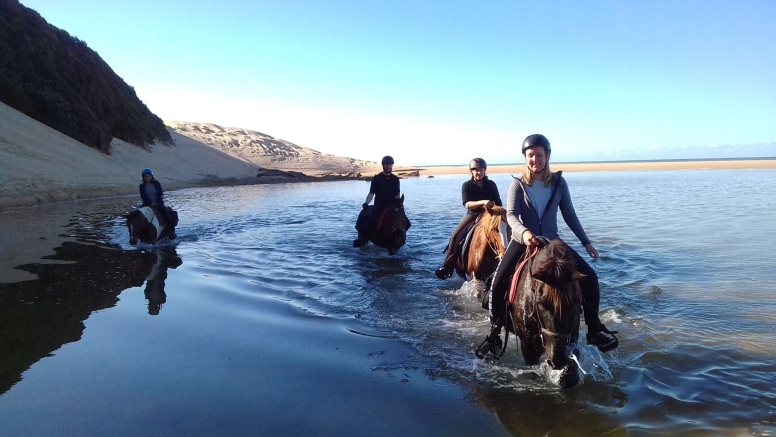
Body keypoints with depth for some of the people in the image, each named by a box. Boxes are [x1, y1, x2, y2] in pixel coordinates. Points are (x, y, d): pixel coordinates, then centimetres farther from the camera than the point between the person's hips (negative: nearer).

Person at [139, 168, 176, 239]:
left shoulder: (157, 184, 3)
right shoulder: (142, 186, 5)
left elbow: (161, 194, 1)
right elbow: (143, 197, -3)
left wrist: (156, 203, -12)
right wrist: (151, 202, -18)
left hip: (158, 203, -2)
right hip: (148, 204, 2)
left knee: (165, 213, -23)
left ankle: (171, 231, -19)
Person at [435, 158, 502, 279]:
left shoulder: (491, 184, 3)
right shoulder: (467, 185, -3)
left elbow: (498, 203, 7)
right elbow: (467, 204, -19)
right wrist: (483, 202, -35)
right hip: (473, 215, -1)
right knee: (455, 236, -18)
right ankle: (448, 266, -13)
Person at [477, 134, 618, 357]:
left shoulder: (559, 183, 0)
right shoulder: (518, 184, -6)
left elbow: (569, 215, 7)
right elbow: (511, 214, -18)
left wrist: (586, 242, 8)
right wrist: (524, 232, -38)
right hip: (523, 241, -2)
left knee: (589, 278, -7)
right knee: (498, 285, -17)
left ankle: (594, 330, 12)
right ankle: (494, 334, 2)